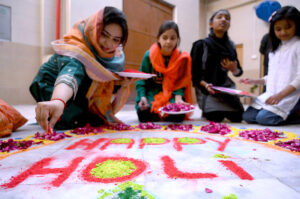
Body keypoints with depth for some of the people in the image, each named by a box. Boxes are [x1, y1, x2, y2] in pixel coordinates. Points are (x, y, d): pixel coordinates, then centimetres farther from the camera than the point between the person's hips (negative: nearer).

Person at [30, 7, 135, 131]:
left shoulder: (116, 55, -12)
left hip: (81, 98, 6)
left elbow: (109, 87, -3)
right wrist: (58, 101, -73)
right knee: (76, 121, -25)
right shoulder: (77, 47, -32)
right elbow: (72, 72, -54)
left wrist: (122, 83, -24)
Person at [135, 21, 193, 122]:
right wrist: (142, 97, -20)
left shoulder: (182, 58, -5)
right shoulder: (149, 55, -7)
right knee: (144, 115, -27)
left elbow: (181, 82, -5)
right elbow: (141, 79, -5)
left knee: (178, 116, -26)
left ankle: (160, 113, 6)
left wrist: (178, 98, -24)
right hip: (152, 92, 0)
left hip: (171, 94, 1)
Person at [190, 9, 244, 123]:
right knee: (215, 119, -19)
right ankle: (207, 111, 14)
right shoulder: (201, 45, -4)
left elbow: (239, 72, 14)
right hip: (207, 89, -4)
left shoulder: (230, 46, 9)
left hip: (226, 88, 5)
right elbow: (194, 72, -6)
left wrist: (234, 70, -10)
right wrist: (205, 85, -24)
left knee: (238, 118, -8)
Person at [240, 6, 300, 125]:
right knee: (247, 116, -6)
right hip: (272, 94, 7)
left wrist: (281, 95, -23)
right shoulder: (276, 49, 19)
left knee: (264, 118, -26)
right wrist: (255, 81, 10)